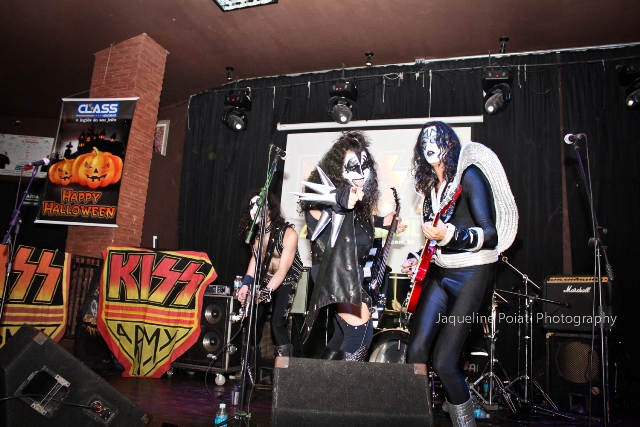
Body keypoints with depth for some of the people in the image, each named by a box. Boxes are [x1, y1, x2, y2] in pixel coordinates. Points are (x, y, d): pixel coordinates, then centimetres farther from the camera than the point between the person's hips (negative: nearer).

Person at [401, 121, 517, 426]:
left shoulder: (469, 175, -9)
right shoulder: (431, 184, 13)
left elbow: (490, 235, -17)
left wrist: (449, 234, -30)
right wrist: (417, 260, 10)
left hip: (470, 273, -7)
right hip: (439, 271, 7)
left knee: (444, 362, -9)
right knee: (416, 351, -1)